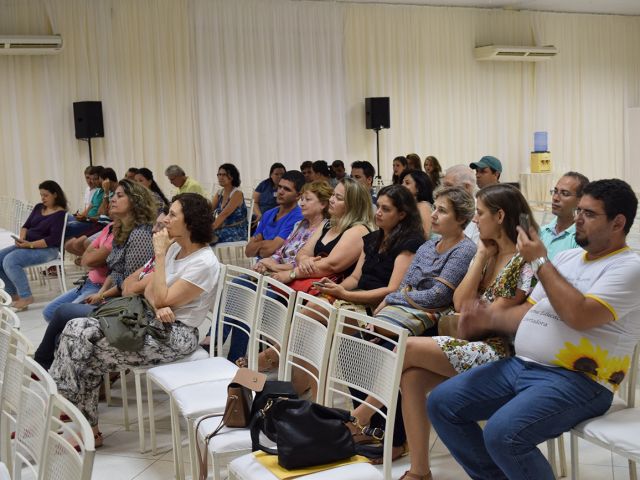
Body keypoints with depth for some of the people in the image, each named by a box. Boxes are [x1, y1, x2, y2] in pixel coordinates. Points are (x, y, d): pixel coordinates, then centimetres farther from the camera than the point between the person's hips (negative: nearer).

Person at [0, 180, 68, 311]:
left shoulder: (60, 214, -11)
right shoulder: (38, 207, 13)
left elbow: (53, 240, -19)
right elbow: (26, 226, 14)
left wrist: (30, 245, -25)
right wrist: (21, 239, -8)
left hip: (47, 249, -9)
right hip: (28, 245, 9)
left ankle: (25, 297, -17)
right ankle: (12, 292, 5)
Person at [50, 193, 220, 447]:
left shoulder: (205, 263, -17)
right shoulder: (174, 247, 9)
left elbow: (162, 300, -19)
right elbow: (149, 291, 10)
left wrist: (159, 255, -15)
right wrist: (158, 307, -13)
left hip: (175, 334, -8)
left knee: (87, 355, -16)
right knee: (78, 329, -11)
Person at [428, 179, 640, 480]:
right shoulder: (567, 257, 18)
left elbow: (579, 316, -22)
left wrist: (539, 262, -12)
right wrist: (489, 320, -1)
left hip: (575, 380, -8)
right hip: (521, 365, 9)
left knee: (502, 434, -31)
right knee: (442, 403, 0)